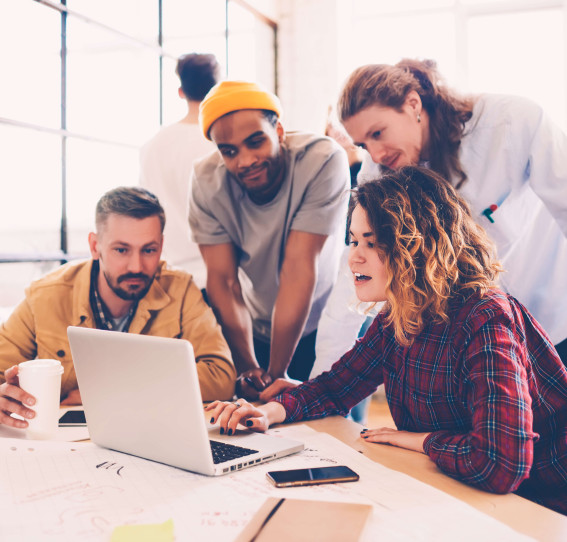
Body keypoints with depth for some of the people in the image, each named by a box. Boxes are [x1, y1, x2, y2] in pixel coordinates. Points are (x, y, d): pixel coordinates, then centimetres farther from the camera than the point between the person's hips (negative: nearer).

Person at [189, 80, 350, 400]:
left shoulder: (322, 161, -27)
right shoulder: (207, 180, -17)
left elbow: (298, 267, -29)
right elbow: (223, 279, -17)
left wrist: (275, 374, -27)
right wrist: (248, 368, -24)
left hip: (326, 326, -2)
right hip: (259, 331, 2)